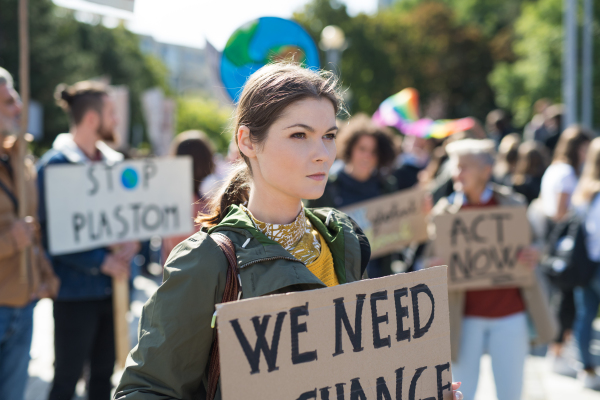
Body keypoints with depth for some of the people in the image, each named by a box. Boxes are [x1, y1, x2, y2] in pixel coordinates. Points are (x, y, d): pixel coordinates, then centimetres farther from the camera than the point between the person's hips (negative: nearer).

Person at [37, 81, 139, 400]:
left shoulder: (113, 162, 11)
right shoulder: (54, 164, -9)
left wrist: (131, 242, -7)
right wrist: (102, 262, -17)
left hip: (113, 286, 6)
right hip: (76, 289, -6)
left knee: (104, 372, 12)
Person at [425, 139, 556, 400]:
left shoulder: (513, 204, 2)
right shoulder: (445, 210, 0)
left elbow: (531, 246, 12)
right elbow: (430, 259, 5)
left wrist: (533, 257, -12)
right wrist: (433, 265, -19)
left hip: (509, 313, 0)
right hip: (465, 316, 0)